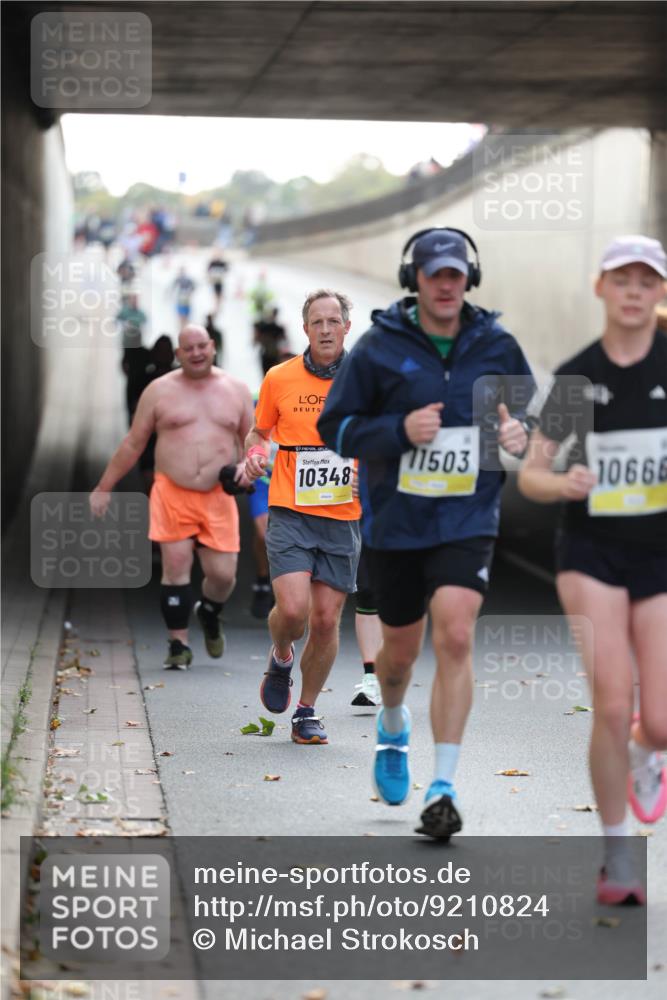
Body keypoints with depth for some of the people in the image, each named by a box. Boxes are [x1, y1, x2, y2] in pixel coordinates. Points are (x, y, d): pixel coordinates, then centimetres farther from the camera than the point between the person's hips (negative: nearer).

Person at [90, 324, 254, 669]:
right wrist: (104, 488, 8)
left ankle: (209, 614, 32)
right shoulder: (160, 391, 5)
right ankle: (179, 645, 3)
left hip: (218, 498, 1)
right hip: (171, 495, -1)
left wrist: (248, 465, -6)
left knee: (223, 574, -2)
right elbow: (133, 444, 9)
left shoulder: (236, 390, 10)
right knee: (176, 568, -8)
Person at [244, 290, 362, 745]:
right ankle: (281, 657, 18)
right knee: (293, 609, -17)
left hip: (343, 518, 1)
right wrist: (254, 455, -5)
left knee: (326, 620, 0)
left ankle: (307, 712, 19)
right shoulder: (279, 378, 2)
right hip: (290, 514, -1)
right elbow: (259, 431, 16)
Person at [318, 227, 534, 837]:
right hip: (396, 520, 0)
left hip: (468, 519, 0)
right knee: (401, 649, 13)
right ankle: (393, 727, 48)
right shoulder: (379, 347, -5)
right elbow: (334, 426, -3)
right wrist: (401, 429, -18)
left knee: (455, 638, -16)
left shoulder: (498, 346, 2)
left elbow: (532, 417, 16)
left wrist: (521, 437, -7)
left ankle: (444, 787, -12)